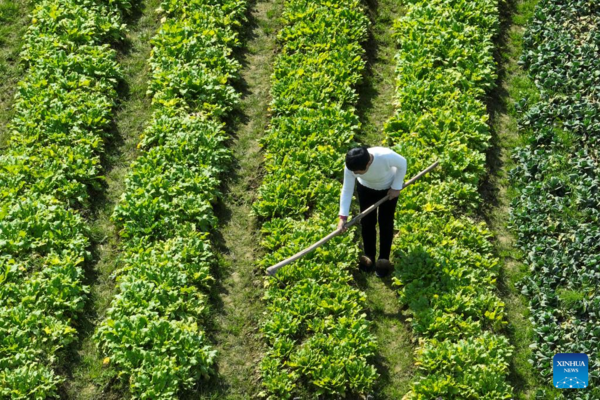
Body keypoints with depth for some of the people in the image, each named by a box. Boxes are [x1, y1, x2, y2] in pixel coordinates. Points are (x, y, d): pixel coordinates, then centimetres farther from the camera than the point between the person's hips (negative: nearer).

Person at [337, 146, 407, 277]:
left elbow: (402, 164, -23)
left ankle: (384, 259, 20)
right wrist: (343, 216, -26)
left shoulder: (386, 156, -45)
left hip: (388, 188, -2)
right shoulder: (351, 167, -35)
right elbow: (347, 190, -24)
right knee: (367, 222, 8)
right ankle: (369, 256, 29)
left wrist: (396, 187, -18)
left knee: (385, 222, 3)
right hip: (366, 188, 2)